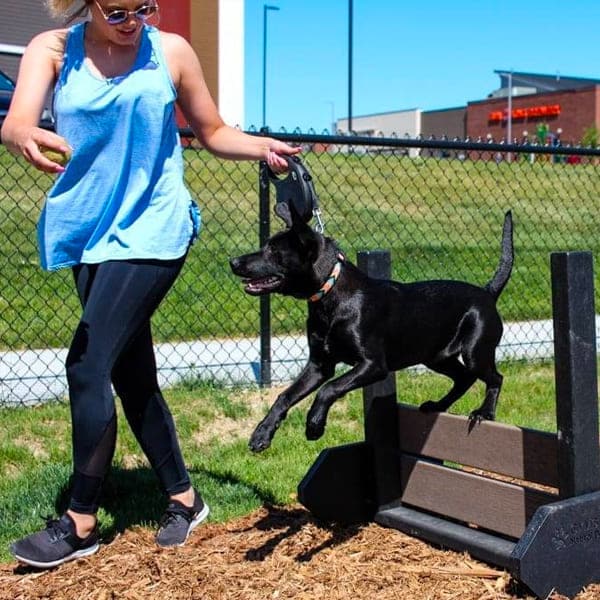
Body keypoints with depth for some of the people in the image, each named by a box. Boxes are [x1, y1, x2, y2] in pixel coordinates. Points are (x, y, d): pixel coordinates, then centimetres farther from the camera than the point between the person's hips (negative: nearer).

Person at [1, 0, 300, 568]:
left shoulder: (171, 51, -1)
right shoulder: (53, 50, 1)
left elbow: (212, 132, 9)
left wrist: (262, 146, -10)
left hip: (150, 230, -4)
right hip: (89, 229, 4)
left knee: (87, 365, -11)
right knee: (131, 373, 9)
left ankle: (80, 522, 3)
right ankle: (184, 498, 25)